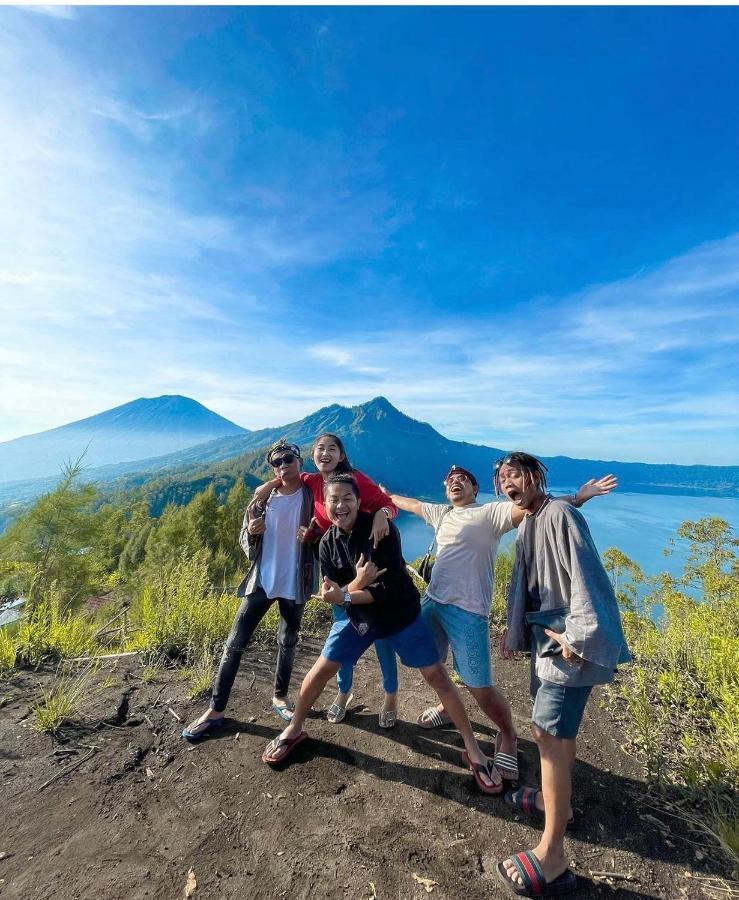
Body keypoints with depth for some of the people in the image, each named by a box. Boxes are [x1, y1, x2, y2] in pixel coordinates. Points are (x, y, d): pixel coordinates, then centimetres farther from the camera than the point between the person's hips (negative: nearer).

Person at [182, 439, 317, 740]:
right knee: (235, 644, 5)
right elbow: (246, 545, 5)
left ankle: (280, 697, 38)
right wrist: (251, 532, -17)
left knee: (287, 643, 16)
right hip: (261, 581, 2)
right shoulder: (263, 499, 1)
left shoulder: (313, 496, -6)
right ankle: (215, 710, 22)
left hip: (295, 584, -1)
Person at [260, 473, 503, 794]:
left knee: (437, 676, 1)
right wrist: (357, 583, -33)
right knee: (321, 670, 6)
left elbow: (392, 587, -26)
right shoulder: (328, 543, -11)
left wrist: (346, 596, -32)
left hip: (401, 614, -3)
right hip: (357, 616, 3)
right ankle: (293, 730, 34)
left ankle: (473, 750, 22)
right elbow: (334, 595, -13)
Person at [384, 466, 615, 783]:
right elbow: (411, 503, 28)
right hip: (432, 601, 7)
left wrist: (576, 498, -32)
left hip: (467, 610, -7)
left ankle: (507, 736, 30)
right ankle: (448, 707, 52)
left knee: (479, 685, -1)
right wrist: (386, 495, 40)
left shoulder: (491, 512, -7)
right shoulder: (441, 513, 12)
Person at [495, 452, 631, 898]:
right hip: (544, 634, 9)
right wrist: (514, 631, 19)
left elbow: (585, 574, -23)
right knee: (557, 727, 22)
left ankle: (553, 856, 7)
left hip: (568, 638, -9)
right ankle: (557, 800, 41)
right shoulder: (527, 525, 11)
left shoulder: (560, 514, -17)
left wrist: (577, 636, -24)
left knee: (549, 732, -6)